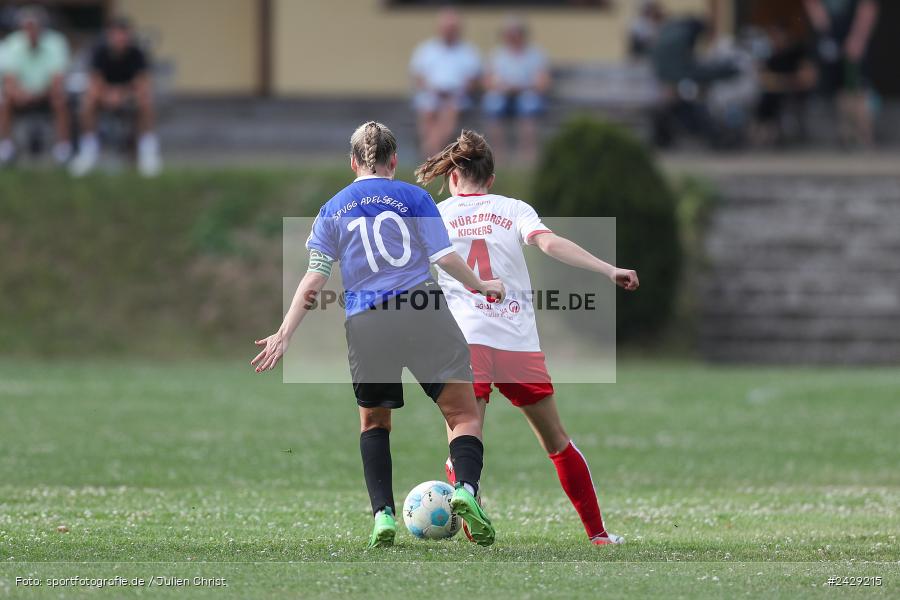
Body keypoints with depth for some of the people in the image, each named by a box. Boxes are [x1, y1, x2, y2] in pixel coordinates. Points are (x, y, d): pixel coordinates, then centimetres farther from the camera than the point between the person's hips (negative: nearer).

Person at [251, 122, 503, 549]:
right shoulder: (412, 197, 6)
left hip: (366, 323, 3)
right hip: (423, 314, -3)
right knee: (463, 413, -2)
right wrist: (481, 286, 18)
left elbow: (314, 278, 7)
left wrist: (284, 334, 9)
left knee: (373, 421, 21)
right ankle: (466, 489, -28)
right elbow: (444, 257, 1)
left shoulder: (332, 211, 13)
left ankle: (382, 514, 8)